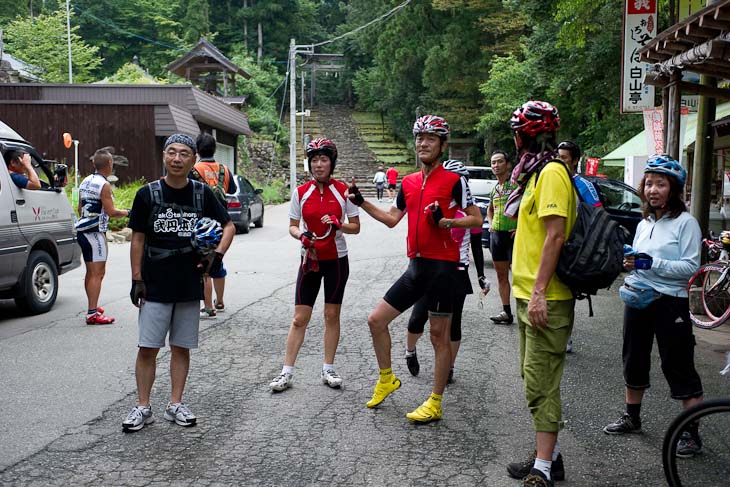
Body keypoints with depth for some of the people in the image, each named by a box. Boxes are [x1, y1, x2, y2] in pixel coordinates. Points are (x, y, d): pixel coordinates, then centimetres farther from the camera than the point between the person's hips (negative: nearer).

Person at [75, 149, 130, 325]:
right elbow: (111, 212, -16)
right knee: (98, 273, -8)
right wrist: (127, 213, 0)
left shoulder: (85, 182, 13)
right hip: (95, 232, -9)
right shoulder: (104, 185, -13)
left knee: (90, 272, 19)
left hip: (82, 230, 9)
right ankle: (92, 314, -11)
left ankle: (93, 307, 31)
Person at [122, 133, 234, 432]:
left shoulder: (202, 194, 2)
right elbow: (138, 239, 2)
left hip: (190, 286, 2)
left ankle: (175, 405, 22)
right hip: (154, 286, -1)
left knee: (181, 347, 10)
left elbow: (228, 225, 11)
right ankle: (143, 407, 14)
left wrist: (217, 255, -6)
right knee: (147, 348, 1)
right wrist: (136, 279, -2)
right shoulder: (147, 194, -2)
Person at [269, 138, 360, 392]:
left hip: (336, 260, 0)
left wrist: (338, 224, -20)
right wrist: (301, 235, -16)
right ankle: (287, 372, 8)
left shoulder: (343, 190, -4)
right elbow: (292, 226, 6)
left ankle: (328, 370, 19)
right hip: (310, 259, 1)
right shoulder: (301, 192, 0)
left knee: (332, 315, 7)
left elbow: (355, 227, 0)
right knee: (299, 318, 0)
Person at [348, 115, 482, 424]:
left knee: (438, 334, 2)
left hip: (443, 265, -7)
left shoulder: (454, 180, -6)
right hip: (416, 265, 7)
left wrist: (445, 221, -22)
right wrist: (361, 203, 13)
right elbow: (392, 219, 21)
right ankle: (387, 379, 26)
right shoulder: (408, 182, 13)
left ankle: (435, 404, 13)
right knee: (376, 320, 7)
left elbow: (477, 220, -7)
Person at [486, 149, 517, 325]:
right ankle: (506, 312, 16)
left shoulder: (517, 183, -9)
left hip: (513, 234, -8)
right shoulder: (495, 188, 14)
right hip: (496, 234, 8)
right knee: (501, 275, 10)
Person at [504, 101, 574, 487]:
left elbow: (555, 235, -21)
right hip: (529, 293, 10)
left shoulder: (551, 172, -14)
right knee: (535, 379, 16)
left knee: (541, 383, -6)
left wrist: (539, 292, -24)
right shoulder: (536, 172, 16)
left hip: (545, 298, -10)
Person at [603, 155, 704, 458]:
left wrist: (652, 263, -25)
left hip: (670, 302, -7)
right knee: (634, 361, 16)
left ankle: (692, 433, 9)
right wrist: (630, 264, -2)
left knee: (679, 367, -2)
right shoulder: (643, 224, 13)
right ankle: (632, 418, 32)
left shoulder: (686, 222, -8)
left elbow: (691, 266, -16)